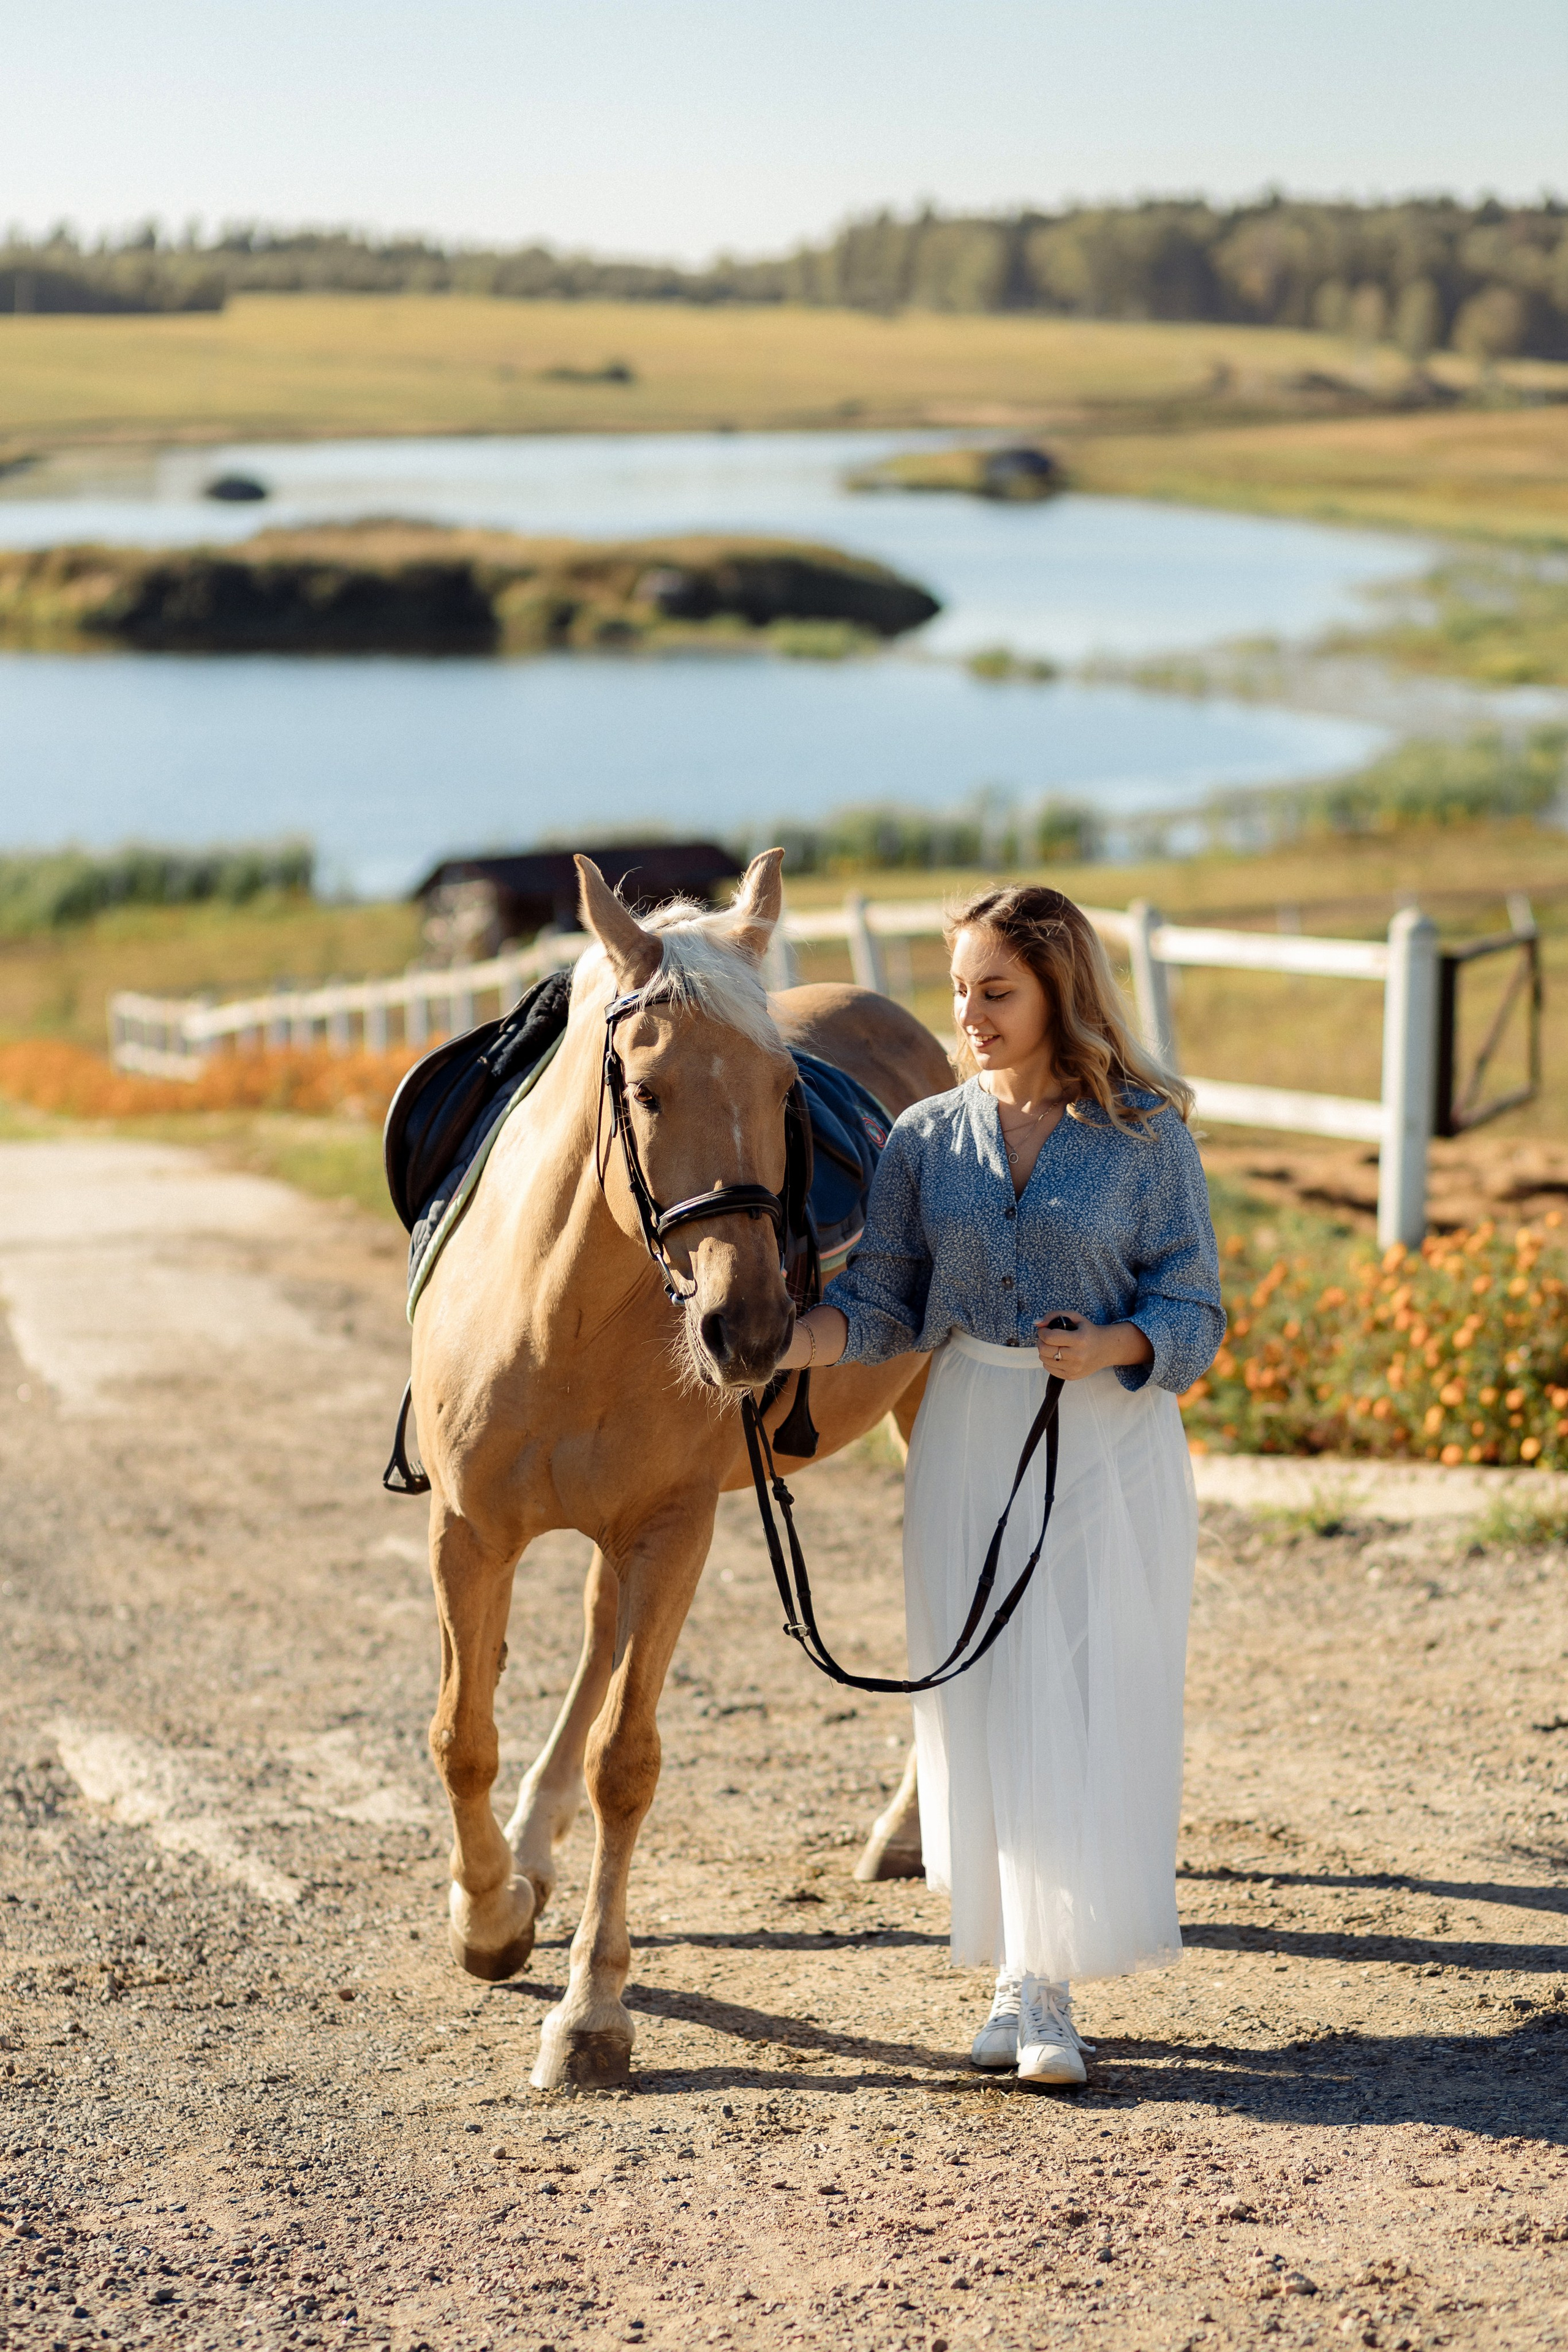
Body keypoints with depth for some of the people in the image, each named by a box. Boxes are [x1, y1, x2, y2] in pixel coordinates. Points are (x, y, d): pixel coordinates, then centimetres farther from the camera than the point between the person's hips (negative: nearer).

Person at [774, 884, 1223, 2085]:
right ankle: (1020, 1973, 17)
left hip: (1113, 1447, -3)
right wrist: (780, 1341, -17)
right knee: (986, 1705, 5)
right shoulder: (928, 1139, 3)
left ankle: (1053, 1991, 3)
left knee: (1092, 1706, -3)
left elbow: (1193, 1313, -5)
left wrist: (1111, 1346, -24)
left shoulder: (1148, 1135, -5)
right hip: (969, 1444, 3)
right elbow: (878, 1307, 0)